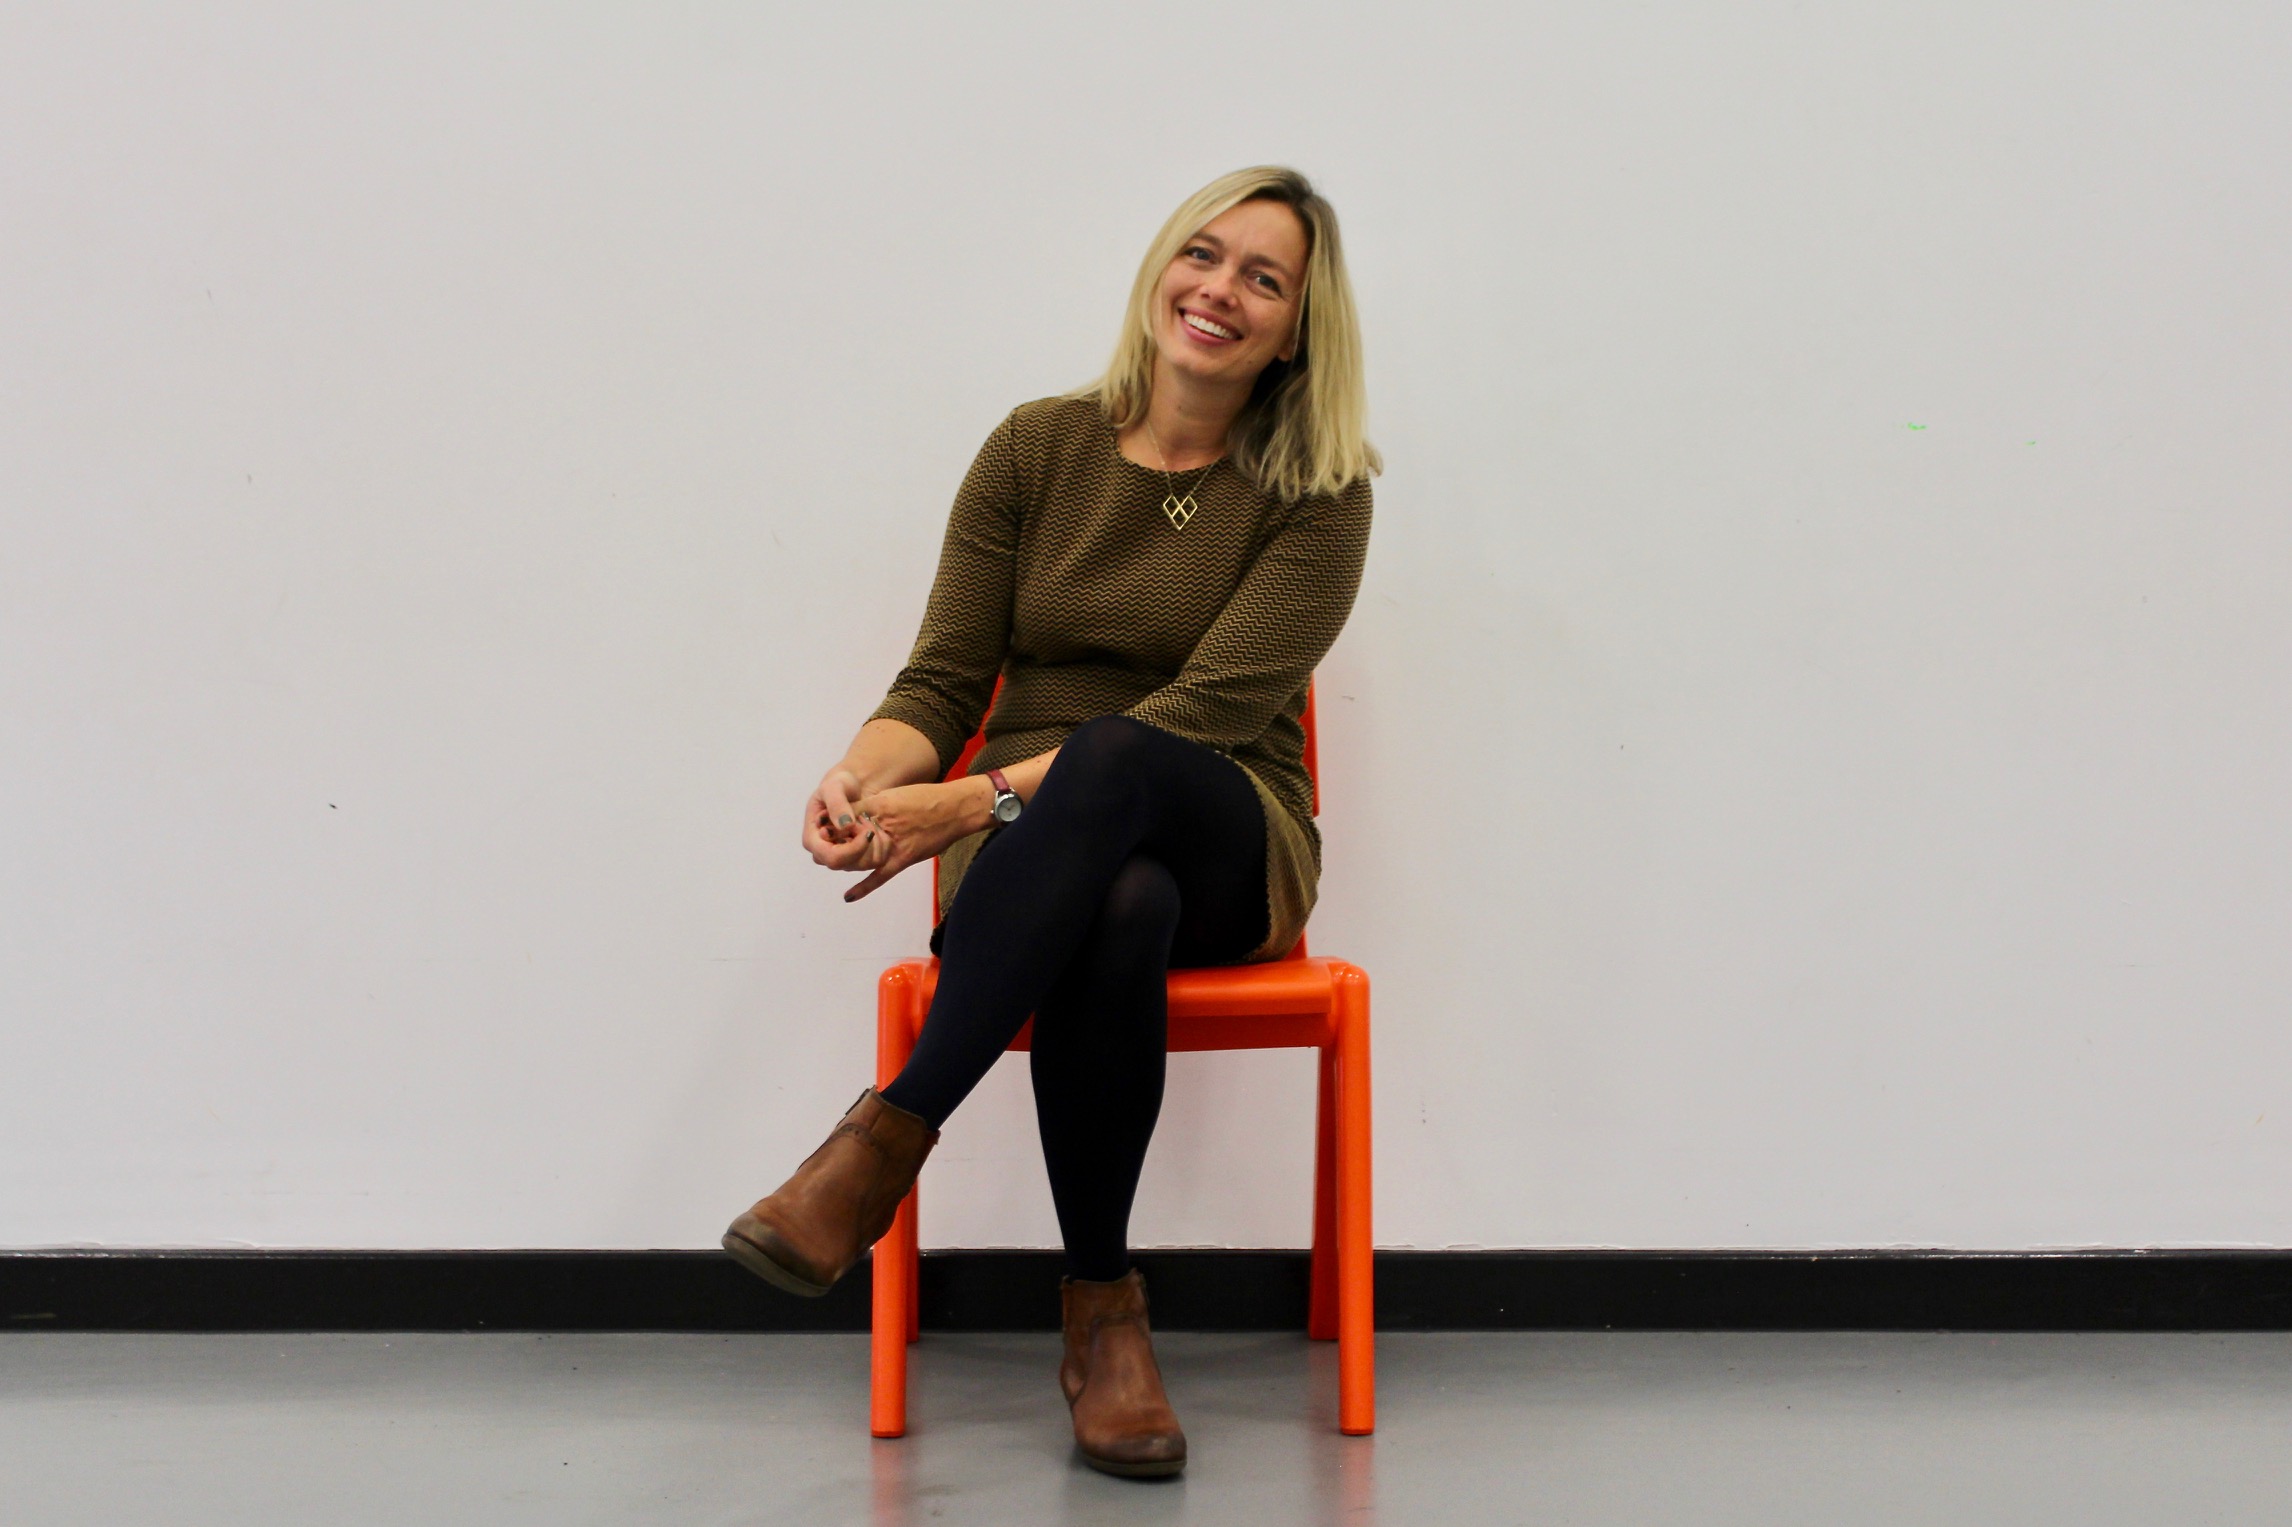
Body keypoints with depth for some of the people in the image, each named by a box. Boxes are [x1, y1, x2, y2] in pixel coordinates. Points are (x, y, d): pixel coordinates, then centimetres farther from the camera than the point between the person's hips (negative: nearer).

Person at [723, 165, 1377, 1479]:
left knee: (1113, 758, -38)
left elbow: (1209, 707, -13)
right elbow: (943, 680, 4)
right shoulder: (1039, 448, 7)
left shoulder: (1317, 494, 0)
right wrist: (862, 778, -21)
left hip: (1227, 853, -1)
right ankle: (1105, 1306, -23)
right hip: (1041, 860, 1)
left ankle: (889, 1137, -36)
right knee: (1123, 908, -38)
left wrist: (973, 802, -23)